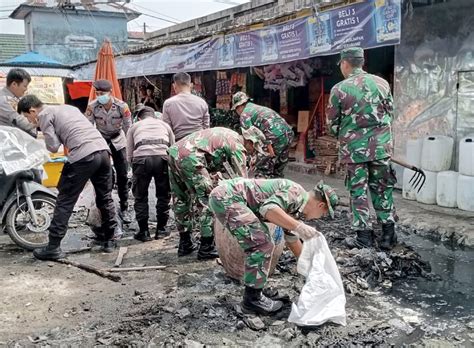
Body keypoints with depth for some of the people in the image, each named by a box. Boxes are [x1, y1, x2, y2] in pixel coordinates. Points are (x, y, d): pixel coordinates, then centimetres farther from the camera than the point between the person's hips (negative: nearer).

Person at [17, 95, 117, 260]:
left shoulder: (45, 115, 7)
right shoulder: (68, 107, 29)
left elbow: (53, 147, 1)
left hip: (83, 156, -7)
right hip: (103, 150, 7)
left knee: (65, 202, 2)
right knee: (105, 198, 17)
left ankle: (54, 247, 5)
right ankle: (108, 240, 26)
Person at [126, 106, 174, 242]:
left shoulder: (134, 127, 26)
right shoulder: (165, 125, 30)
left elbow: (129, 156, 19)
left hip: (141, 158, -1)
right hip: (163, 158, 1)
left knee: (140, 196, 15)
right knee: (163, 195, 18)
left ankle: (143, 232, 17)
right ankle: (161, 229, 23)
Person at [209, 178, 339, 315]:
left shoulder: (296, 209, 18)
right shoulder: (296, 192, -12)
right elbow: (268, 208, -29)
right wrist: (299, 226, -30)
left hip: (226, 198, 11)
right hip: (227, 196, -11)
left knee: (263, 243, 16)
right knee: (261, 244, -11)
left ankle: (255, 292, 24)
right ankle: (252, 299, 0)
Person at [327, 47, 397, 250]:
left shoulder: (339, 89, -8)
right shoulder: (382, 83, 1)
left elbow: (333, 124, -1)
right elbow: (390, 114, 11)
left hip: (354, 148, -2)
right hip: (381, 146, 3)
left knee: (358, 191, 9)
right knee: (382, 189, 14)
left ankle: (364, 234, 11)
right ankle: (388, 232, 18)